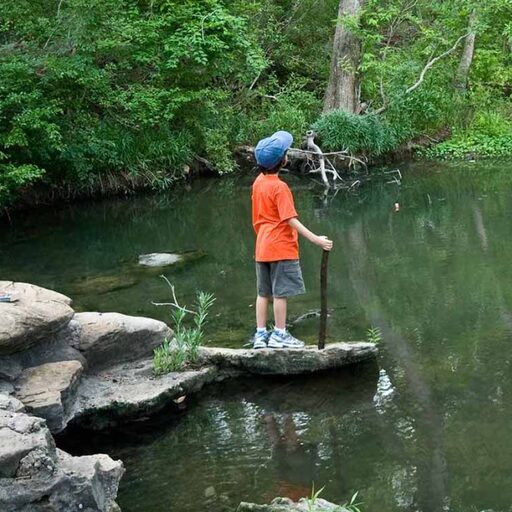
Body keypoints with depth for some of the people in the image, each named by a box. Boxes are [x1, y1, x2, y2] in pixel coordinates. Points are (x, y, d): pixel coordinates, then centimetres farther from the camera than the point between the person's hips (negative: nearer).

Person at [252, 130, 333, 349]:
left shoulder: (258, 182, 8)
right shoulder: (279, 187, -16)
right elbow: (291, 220, -21)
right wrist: (315, 239, -21)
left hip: (262, 247, 8)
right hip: (281, 247, -8)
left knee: (264, 292, 10)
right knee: (281, 292, -2)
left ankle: (260, 334, 12)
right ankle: (279, 335, 2)